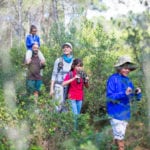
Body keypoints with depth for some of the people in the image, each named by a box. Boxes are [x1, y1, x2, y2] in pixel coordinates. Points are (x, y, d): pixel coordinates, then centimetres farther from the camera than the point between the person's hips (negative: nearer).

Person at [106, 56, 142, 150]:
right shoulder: (113, 79, -13)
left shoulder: (128, 80, 6)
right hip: (116, 112, -6)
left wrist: (137, 93, -15)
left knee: (121, 133, 17)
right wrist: (124, 93, -29)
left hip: (126, 112, 7)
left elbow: (133, 97, 7)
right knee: (119, 134, -7)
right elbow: (110, 97, -19)